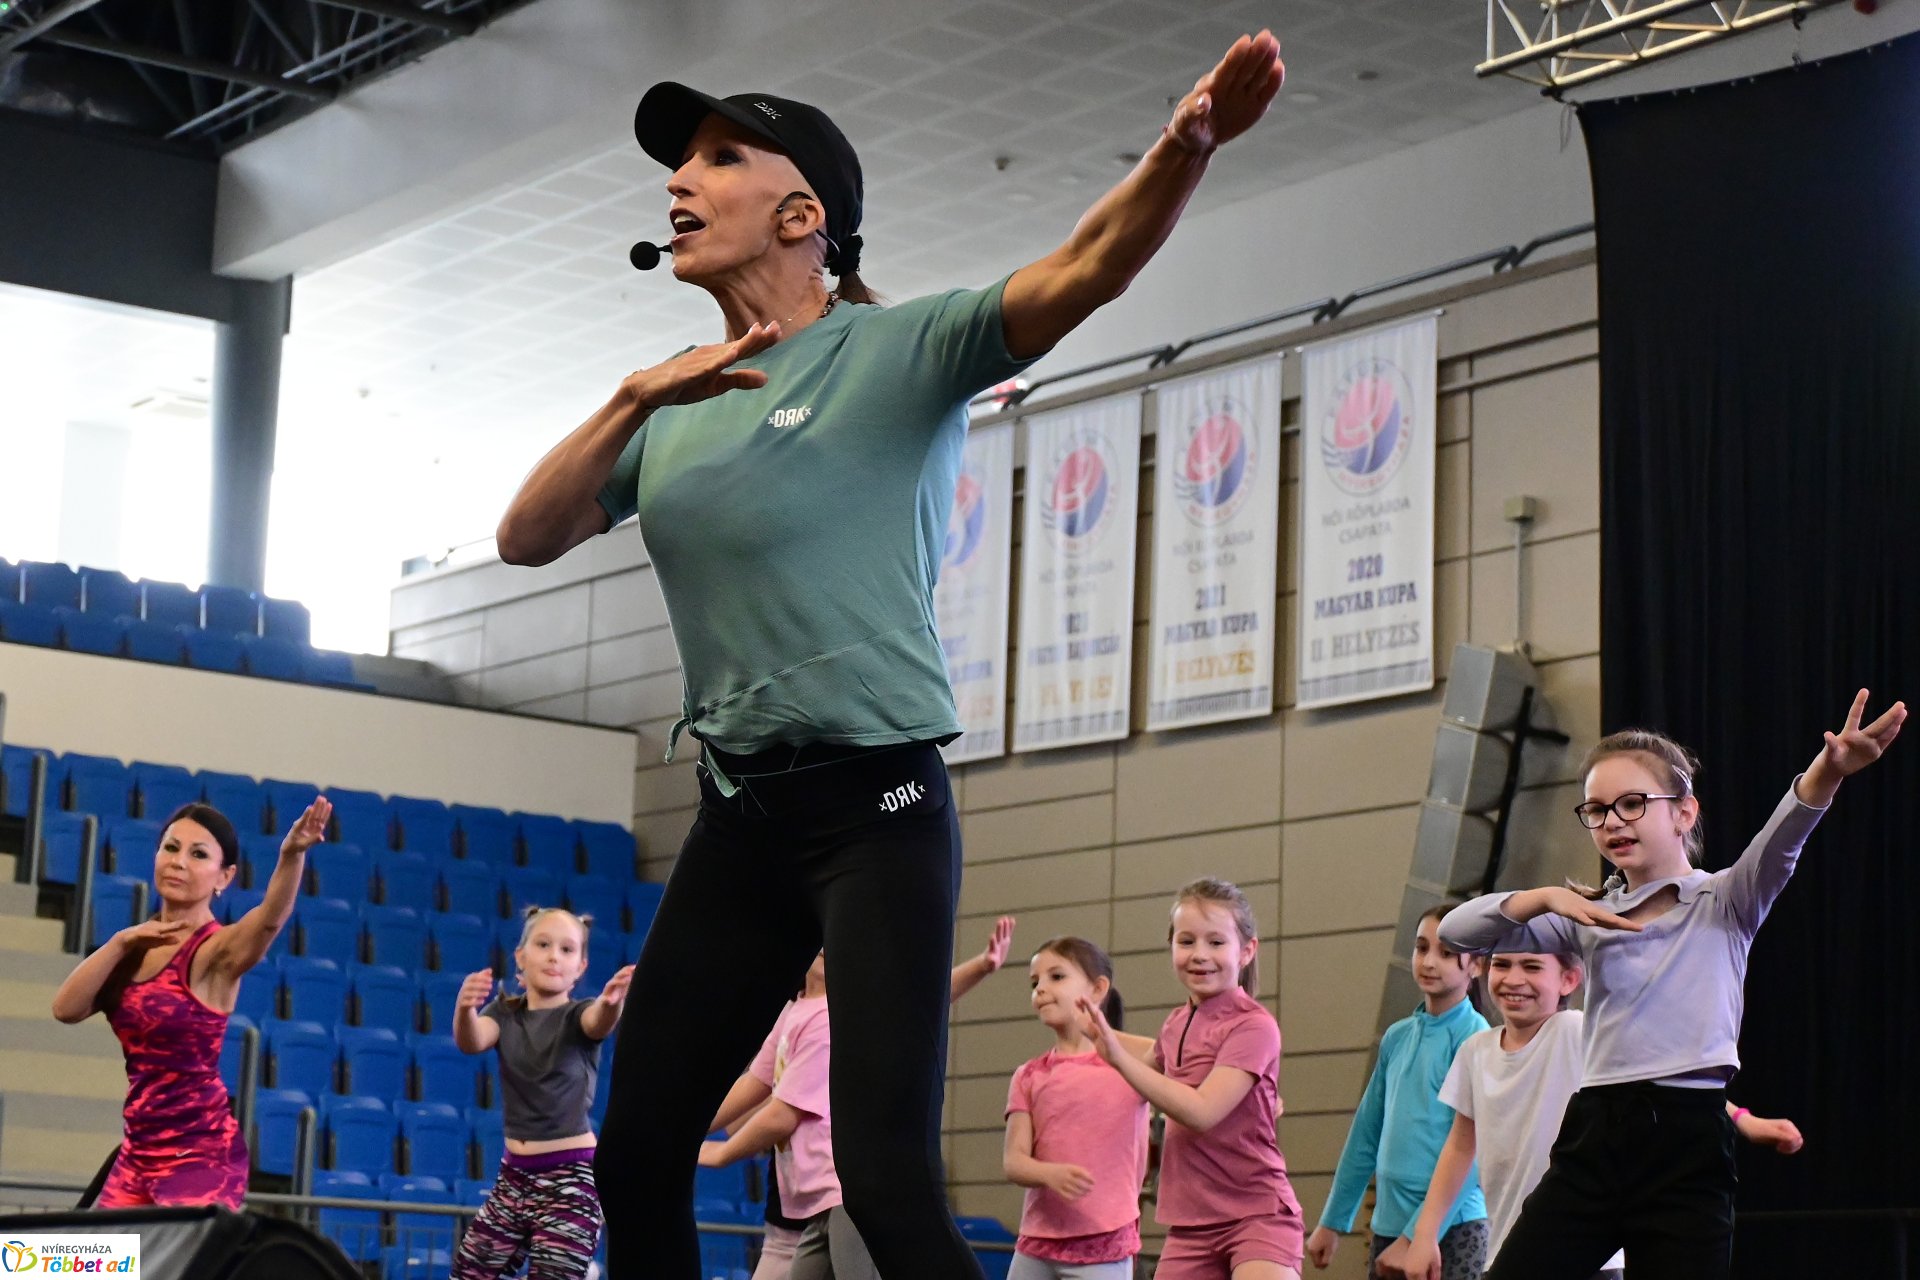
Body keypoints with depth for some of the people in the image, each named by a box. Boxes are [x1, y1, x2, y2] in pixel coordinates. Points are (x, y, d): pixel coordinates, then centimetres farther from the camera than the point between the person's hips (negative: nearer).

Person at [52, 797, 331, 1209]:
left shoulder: (217, 950, -10)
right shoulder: (136, 946, 10)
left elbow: (270, 918, -32)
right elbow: (67, 1008, -1)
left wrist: (291, 854, -50)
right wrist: (120, 942, -12)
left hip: (201, 1150, -7)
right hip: (139, 1148, 7)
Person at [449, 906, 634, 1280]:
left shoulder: (577, 1015, -5)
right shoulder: (504, 1013, 5)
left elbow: (599, 1022, -31)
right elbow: (471, 1041, -17)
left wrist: (612, 1001, -56)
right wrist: (464, 1008, -42)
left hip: (571, 1177, -5)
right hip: (515, 1173, 5)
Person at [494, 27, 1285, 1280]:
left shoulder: (903, 350, -4)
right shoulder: (672, 405, 13)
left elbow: (1088, 267, -19)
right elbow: (526, 538, 4)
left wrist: (1186, 147, -38)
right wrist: (636, 398, -10)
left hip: (876, 803, -6)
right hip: (738, 814, 7)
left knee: (887, 1180, -18)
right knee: (637, 1159, 10)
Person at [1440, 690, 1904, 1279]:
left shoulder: (1725, 904, 5)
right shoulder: (1588, 917, 15)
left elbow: (1777, 846, -16)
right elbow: (1458, 931, 8)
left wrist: (1826, 771, -37)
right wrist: (1547, 898, -9)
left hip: (1687, 1143, -4)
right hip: (1593, 1136, 4)